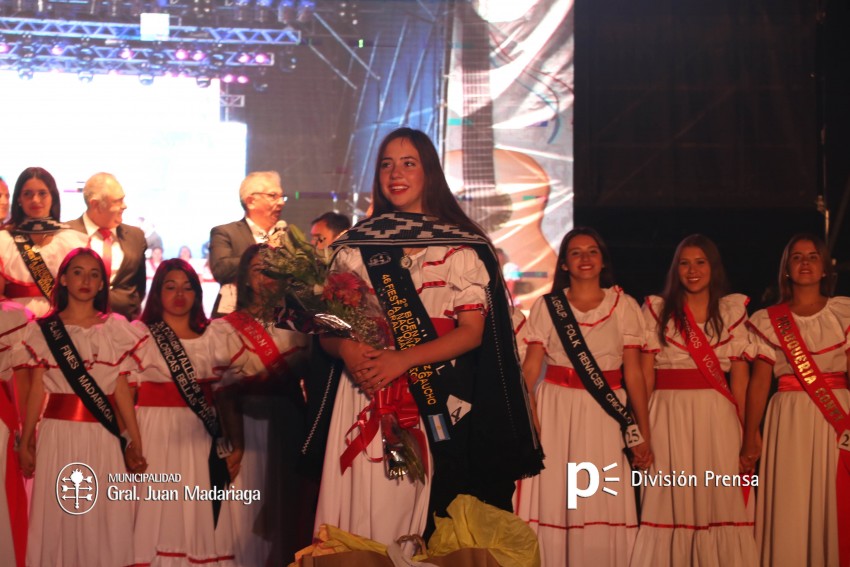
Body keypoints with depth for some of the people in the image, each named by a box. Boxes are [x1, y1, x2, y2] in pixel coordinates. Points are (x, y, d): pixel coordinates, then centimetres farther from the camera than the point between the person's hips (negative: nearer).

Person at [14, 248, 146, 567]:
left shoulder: (115, 328, 5)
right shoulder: (43, 329, 5)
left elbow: (122, 389, 4)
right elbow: (37, 389, 6)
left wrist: (135, 443, 0)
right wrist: (25, 443, 4)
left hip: (104, 436, 0)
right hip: (59, 433, 0)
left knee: (105, 517, 2)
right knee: (59, 516, 4)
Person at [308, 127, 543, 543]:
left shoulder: (463, 248, 3)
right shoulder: (354, 246, 11)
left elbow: (472, 331, -3)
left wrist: (403, 359, -15)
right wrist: (347, 349, -11)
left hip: (436, 404, -2)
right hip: (363, 400, 2)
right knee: (363, 511, -2)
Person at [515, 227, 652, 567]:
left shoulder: (624, 306, 5)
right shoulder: (546, 306, 5)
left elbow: (634, 373, 2)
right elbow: (531, 368, 1)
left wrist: (644, 435, -3)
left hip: (605, 414, 0)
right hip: (556, 411, 0)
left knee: (604, 504, -2)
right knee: (552, 501, 0)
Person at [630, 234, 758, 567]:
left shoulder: (732, 312, 8)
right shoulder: (656, 310, 6)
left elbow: (740, 377, 6)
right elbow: (645, 374, 2)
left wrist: (750, 430, 0)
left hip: (717, 415, 1)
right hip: (668, 414, -1)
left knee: (719, 499, 0)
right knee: (670, 499, 1)